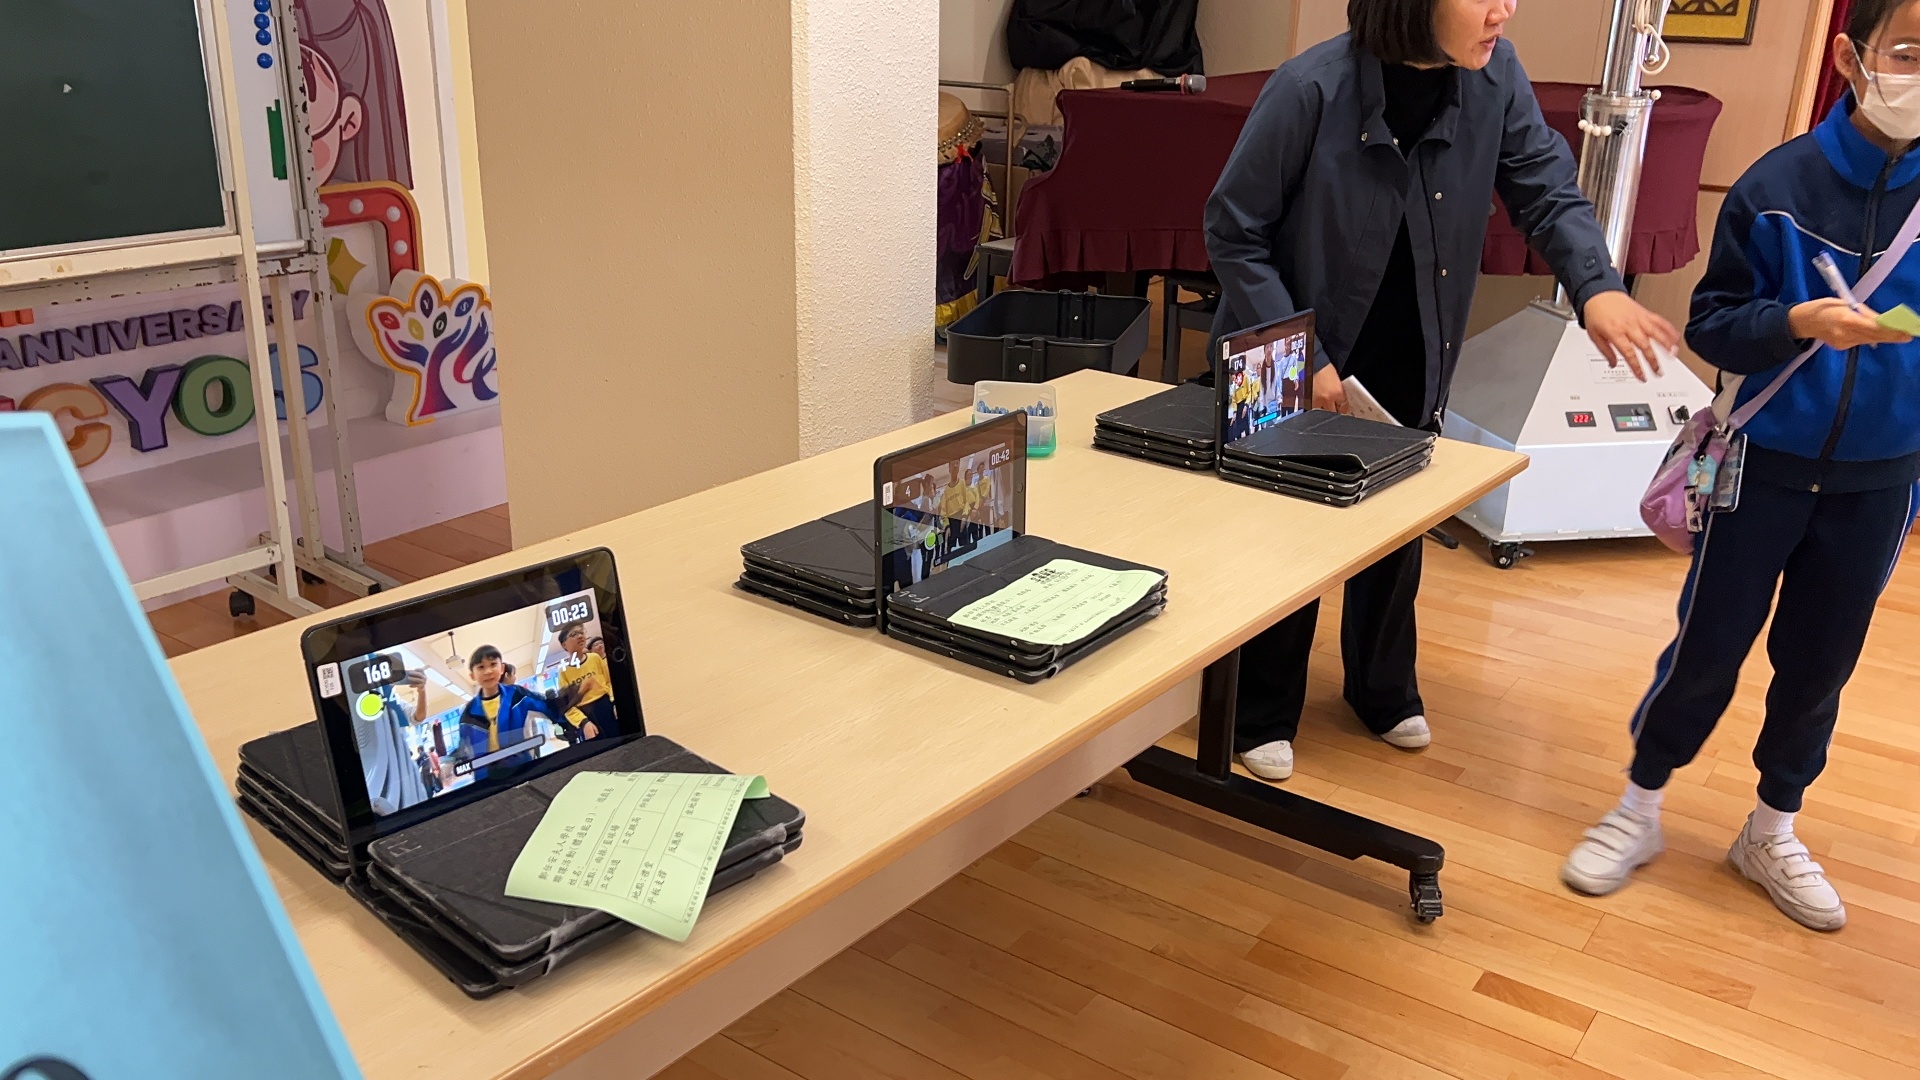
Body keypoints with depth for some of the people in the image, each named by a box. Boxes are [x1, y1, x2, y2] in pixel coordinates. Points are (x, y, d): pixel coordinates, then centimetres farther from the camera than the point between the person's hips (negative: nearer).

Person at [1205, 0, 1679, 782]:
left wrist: (1595, 286, -27)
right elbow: (1234, 233, -18)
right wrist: (1301, 361, -21)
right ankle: (1262, 714, 28)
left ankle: (1384, 692, 42)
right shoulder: (1312, 89, -24)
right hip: (1295, 372, -5)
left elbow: (1548, 190, -6)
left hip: (1411, 371, 5)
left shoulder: (1495, 74, -10)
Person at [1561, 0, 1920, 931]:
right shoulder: (1780, 183, -12)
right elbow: (1711, 324, -8)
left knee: (1818, 665, 14)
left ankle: (1772, 833, 34)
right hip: (1768, 464, -2)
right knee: (1707, 648, 7)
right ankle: (1638, 811, 27)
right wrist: (1796, 323, -24)